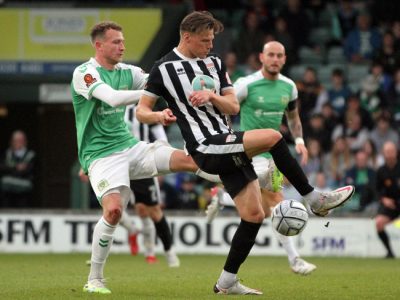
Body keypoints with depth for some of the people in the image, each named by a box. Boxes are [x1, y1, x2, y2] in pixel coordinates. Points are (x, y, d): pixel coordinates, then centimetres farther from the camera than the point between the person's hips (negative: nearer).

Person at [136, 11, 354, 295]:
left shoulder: (214, 62, 15)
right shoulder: (164, 68, -2)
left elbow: (233, 107, 12)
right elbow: (141, 111, 0)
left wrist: (212, 96, -9)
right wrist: (159, 116, -22)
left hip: (227, 143, 7)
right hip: (206, 148, -7)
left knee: (254, 214, 2)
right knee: (273, 137, -24)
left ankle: (227, 282, 12)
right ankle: (315, 200, -11)